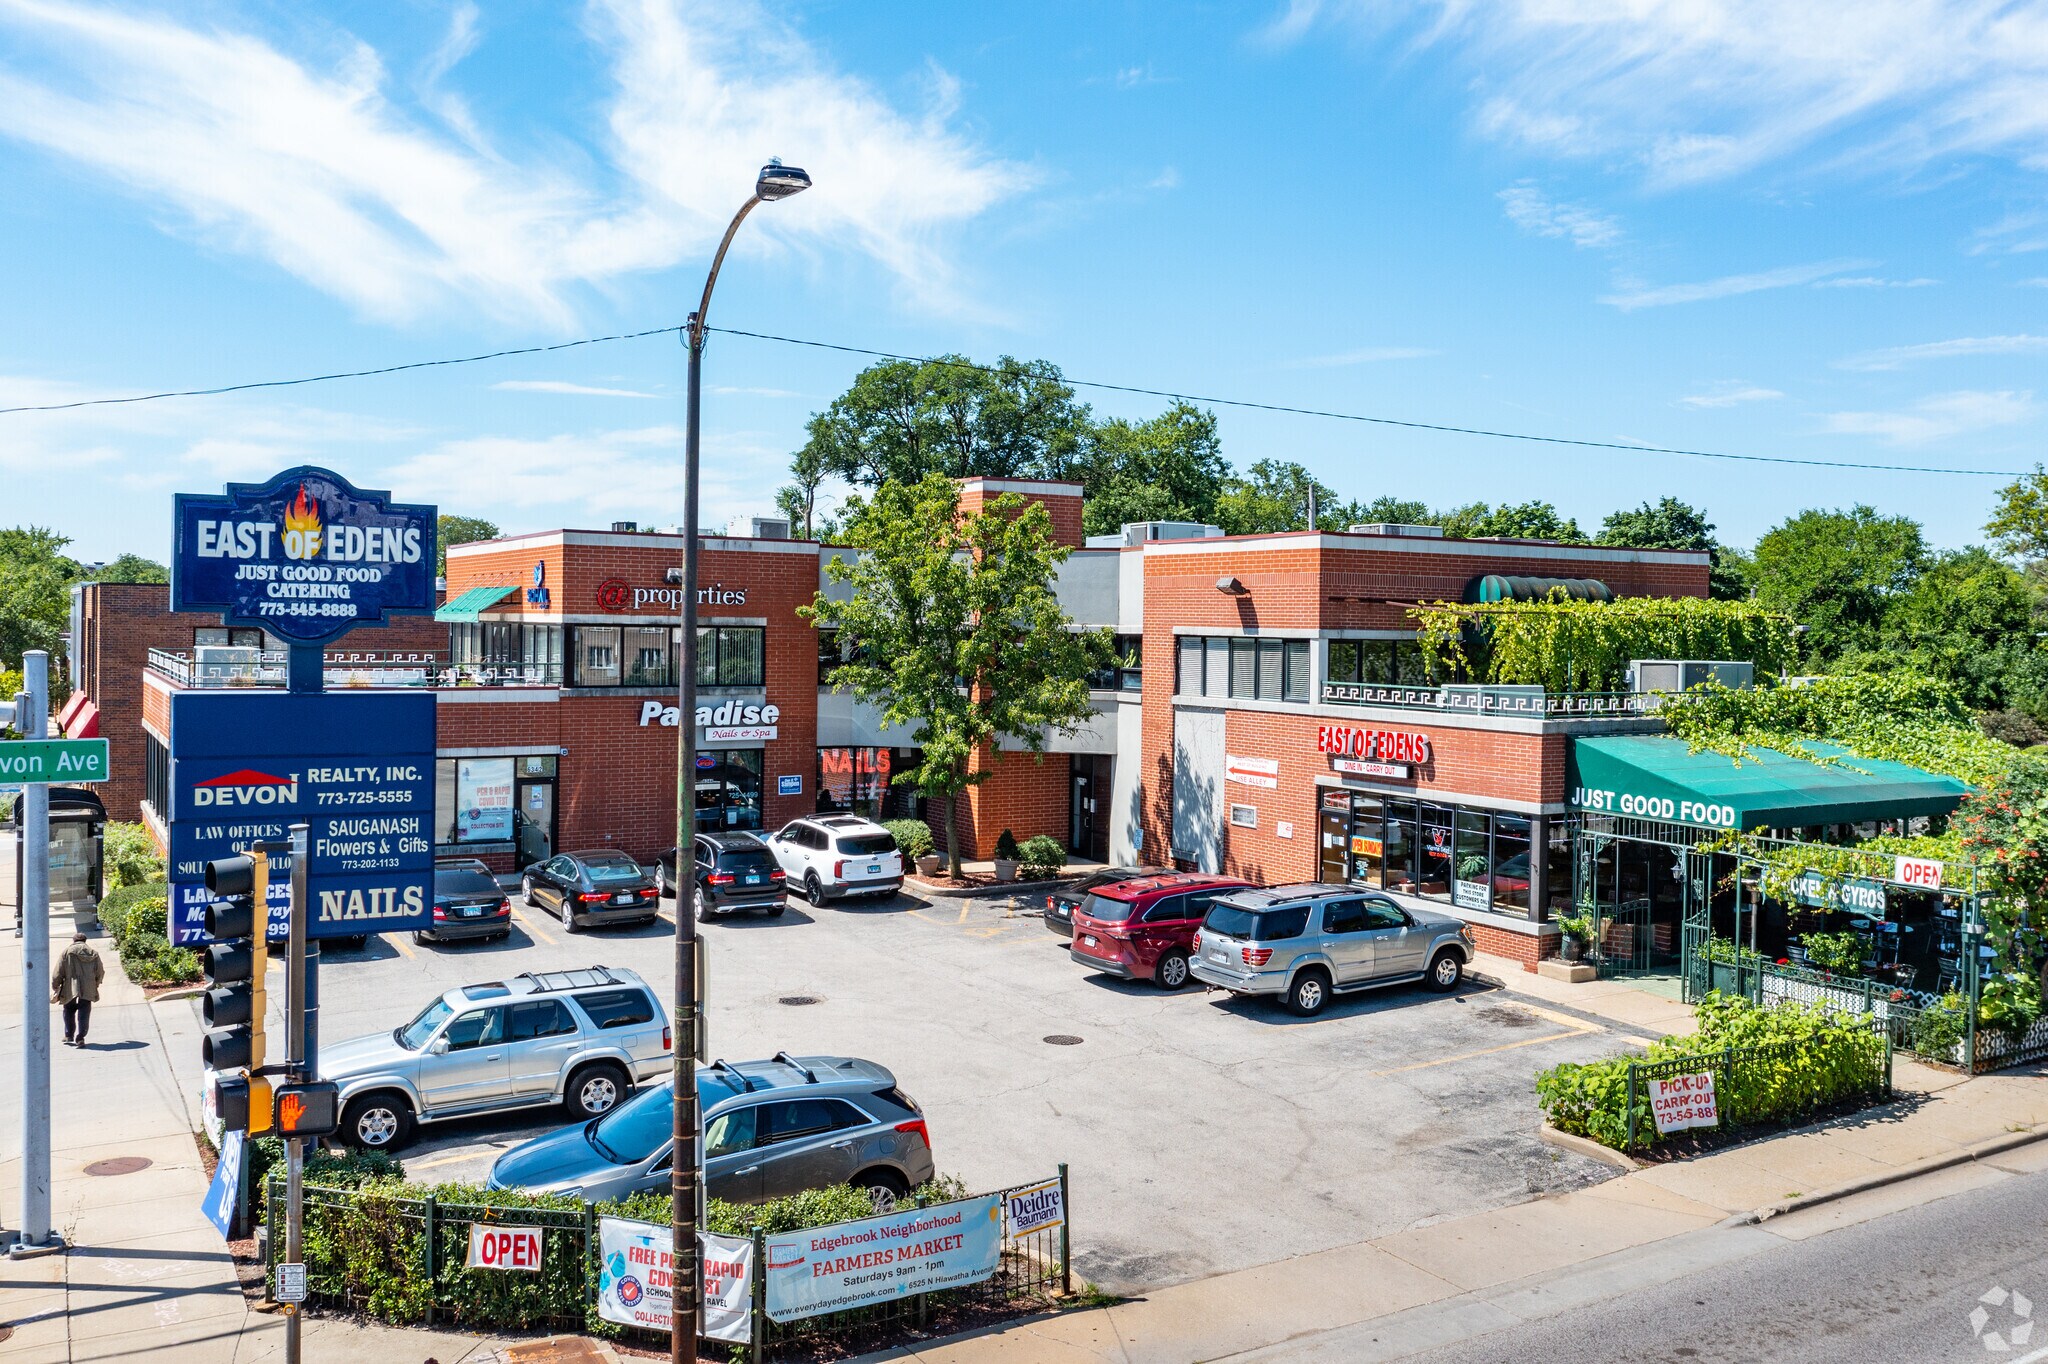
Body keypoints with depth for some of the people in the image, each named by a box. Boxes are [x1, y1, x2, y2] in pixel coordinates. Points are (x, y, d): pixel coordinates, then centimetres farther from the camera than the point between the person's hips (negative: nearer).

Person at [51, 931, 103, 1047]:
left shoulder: (67, 953, 0)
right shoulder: (93, 954, 9)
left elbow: (58, 973, -2)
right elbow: (100, 972, 12)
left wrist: (55, 987, 10)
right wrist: (95, 985, 27)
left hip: (70, 989, -1)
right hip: (88, 990, 1)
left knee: (69, 1011, 16)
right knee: (84, 1013, 4)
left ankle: (69, 1036, 17)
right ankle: (80, 1038, -3)